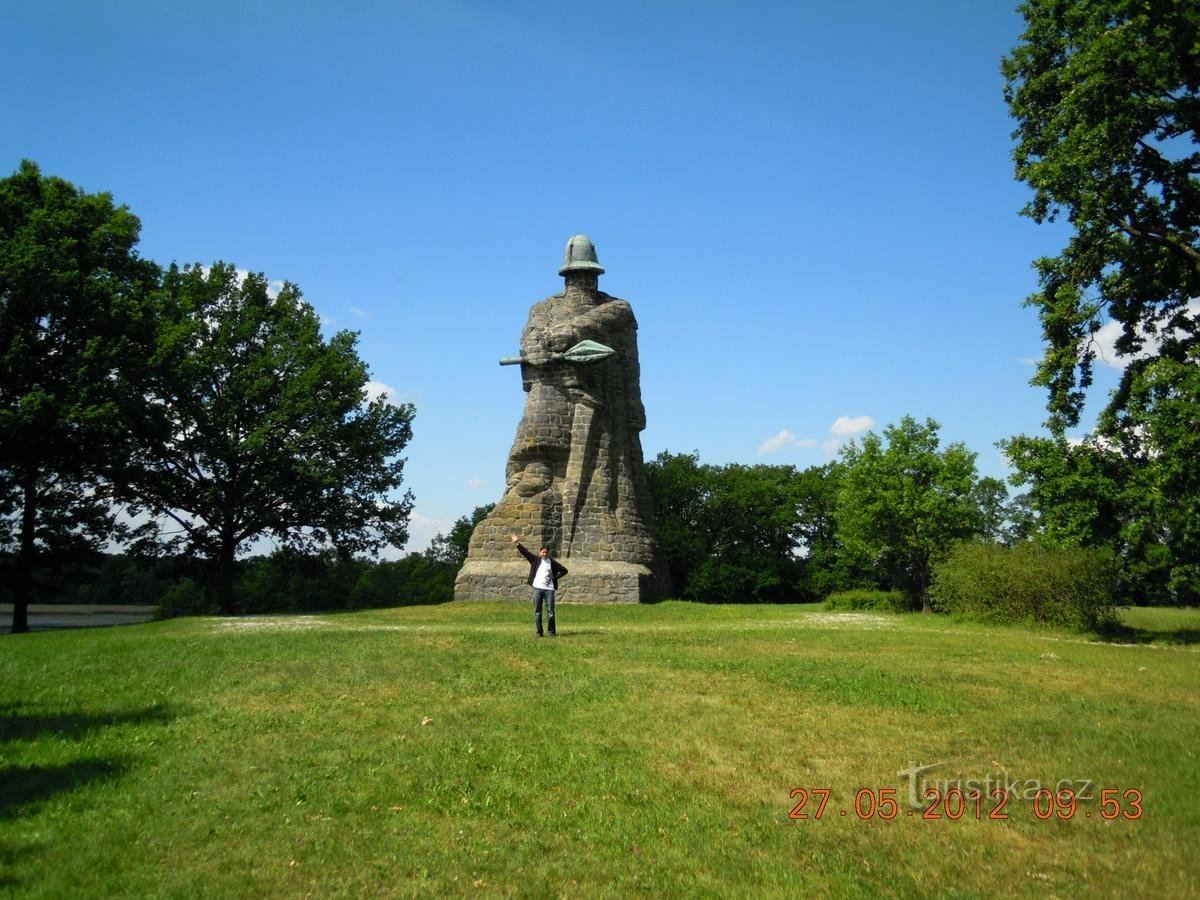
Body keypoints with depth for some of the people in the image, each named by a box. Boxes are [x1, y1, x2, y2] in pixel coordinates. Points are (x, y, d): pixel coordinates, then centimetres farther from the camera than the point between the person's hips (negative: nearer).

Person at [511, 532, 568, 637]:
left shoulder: (552, 562, 8)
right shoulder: (535, 560, 9)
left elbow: (564, 570, 11)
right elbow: (525, 552, 2)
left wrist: (554, 578, 2)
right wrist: (517, 543, -8)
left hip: (549, 588, -1)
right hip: (537, 588, 1)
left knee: (550, 610, -2)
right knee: (537, 611, 3)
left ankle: (551, 632, 5)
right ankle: (539, 632, 10)